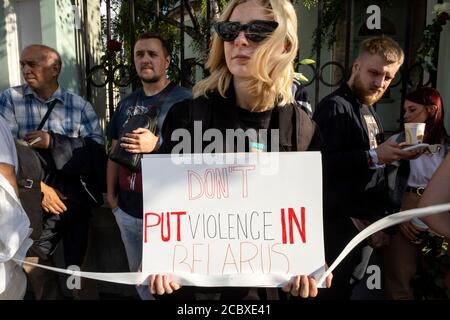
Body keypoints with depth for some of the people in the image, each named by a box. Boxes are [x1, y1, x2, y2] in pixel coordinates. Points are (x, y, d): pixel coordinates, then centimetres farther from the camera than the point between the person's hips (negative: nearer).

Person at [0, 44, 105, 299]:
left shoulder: (80, 105, 2)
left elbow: (97, 150, -8)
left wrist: (53, 141, -20)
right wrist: (37, 186, -16)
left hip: (75, 199, 0)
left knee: (77, 263, 12)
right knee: (31, 259, 7)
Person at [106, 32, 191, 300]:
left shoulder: (184, 99, -10)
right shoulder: (127, 104, 10)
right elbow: (115, 152, 16)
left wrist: (156, 144, -28)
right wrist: (111, 192, 11)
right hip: (126, 211, 6)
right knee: (139, 276, 22)